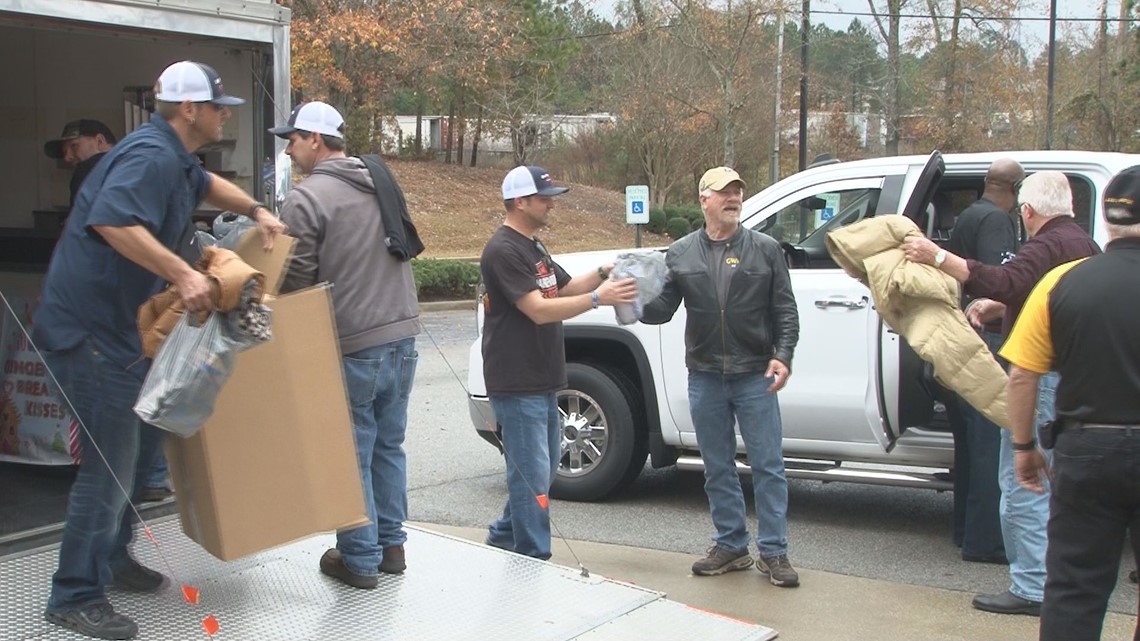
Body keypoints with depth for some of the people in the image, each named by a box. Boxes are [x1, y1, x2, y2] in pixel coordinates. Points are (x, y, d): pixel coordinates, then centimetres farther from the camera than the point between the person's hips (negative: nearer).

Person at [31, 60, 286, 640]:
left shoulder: (176, 159, 14)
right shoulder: (152, 156, -20)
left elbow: (205, 184, 37)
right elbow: (112, 221, -37)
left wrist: (255, 210, 22)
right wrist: (181, 273, -39)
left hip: (119, 325, 11)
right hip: (90, 328, -11)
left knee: (139, 443, 21)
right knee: (110, 465, -8)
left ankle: (110, 558, 36)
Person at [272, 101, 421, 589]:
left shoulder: (305, 198, -12)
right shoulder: (380, 184, 12)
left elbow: (298, 279, -11)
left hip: (353, 346, -7)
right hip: (402, 336, 7)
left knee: (353, 454, 3)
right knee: (388, 445, 17)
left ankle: (360, 559, 10)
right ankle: (391, 544, 25)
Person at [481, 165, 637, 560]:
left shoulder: (532, 246, 15)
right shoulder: (504, 251, -17)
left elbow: (565, 287, 18)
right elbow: (539, 310, -24)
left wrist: (603, 273, 0)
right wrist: (598, 298, -25)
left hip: (542, 381, 11)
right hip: (516, 384, -11)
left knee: (544, 466, 19)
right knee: (532, 475, -7)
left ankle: (503, 538, 32)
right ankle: (533, 561, 1)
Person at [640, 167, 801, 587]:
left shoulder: (765, 249, 2)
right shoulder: (681, 254, 6)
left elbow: (785, 311, 1)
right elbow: (663, 309, 3)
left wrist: (782, 355, -11)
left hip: (755, 376, -2)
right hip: (705, 377, 2)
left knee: (767, 465, 0)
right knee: (717, 468, 10)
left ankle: (773, 552, 8)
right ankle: (731, 546, 22)